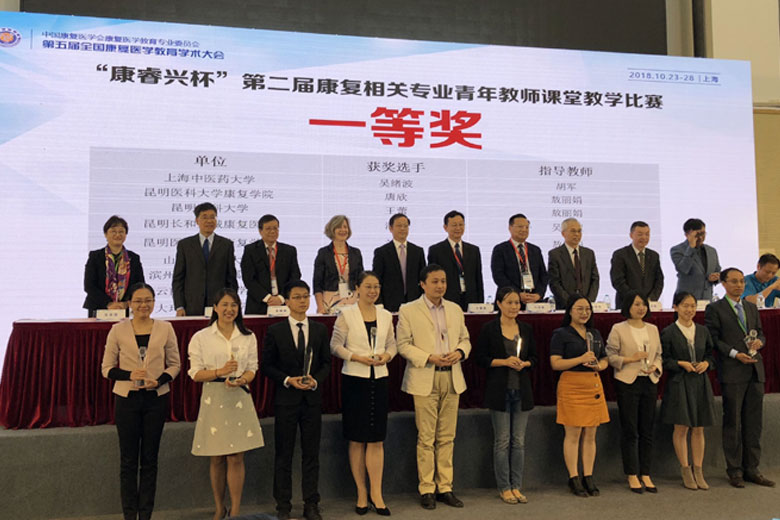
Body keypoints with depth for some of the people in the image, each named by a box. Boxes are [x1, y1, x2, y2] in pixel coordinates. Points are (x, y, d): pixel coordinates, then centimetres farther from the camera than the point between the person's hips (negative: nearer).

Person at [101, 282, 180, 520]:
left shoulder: (165, 329, 0)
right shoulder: (118, 330, -2)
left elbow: (174, 364, 6)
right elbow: (107, 368, 2)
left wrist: (159, 381, -12)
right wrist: (129, 375, -16)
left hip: (156, 398, 1)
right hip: (127, 399, -1)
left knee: (150, 458, 8)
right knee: (128, 460, 5)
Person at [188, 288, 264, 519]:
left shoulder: (248, 337, 7)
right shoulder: (201, 338, 1)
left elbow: (252, 369, 7)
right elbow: (195, 373, -1)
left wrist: (242, 380, -14)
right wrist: (219, 372, -17)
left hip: (239, 399, 1)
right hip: (213, 400, -1)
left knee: (236, 458, 1)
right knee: (216, 459, 8)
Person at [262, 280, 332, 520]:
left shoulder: (320, 329, 6)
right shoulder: (275, 331, -1)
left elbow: (326, 363, 8)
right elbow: (267, 366, -1)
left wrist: (316, 380, -11)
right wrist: (288, 380, -14)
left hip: (313, 398, 2)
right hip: (286, 399, -2)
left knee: (311, 453, 8)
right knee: (284, 454, 6)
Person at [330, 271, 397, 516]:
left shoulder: (386, 316, 9)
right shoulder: (346, 315, -2)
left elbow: (392, 344, 14)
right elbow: (335, 345, -3)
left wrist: (386, 356, -7)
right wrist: (357, 357, -15)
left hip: (379, 379, 3)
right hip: (354, 379, -3)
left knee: (377, 439, 4)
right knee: (357, 439, 5)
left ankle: (376, 494, 12)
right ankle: (361, 493, 17)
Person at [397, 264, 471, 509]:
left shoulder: (455, 309, 13)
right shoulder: (408, 311, -2)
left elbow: (465, 339, 17)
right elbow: (403, 345, -5)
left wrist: (460, 351, -5)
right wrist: (430, 358, -16)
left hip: (452, 379, 4)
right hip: (425, 380, -4)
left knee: (447, 437, 9)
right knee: (426, 438, 0)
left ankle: (445, 488, 18)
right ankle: (426, 489, 12)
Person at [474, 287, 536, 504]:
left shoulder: (526, 329, 10)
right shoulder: (489, 329, -2)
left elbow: (534, 357, 14)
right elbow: (480, 357, -4)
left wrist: (524, 363, -8)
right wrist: (504, 361, -15)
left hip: (522, 390, 4)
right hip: (499, 390, -4)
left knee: (519, 440, 7)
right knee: (502, 441, 1)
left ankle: (516, 486, 17)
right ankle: (504, 488, 11)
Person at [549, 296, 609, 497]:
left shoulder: (595, 334, 17)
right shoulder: (561, 334, -2)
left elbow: (605, 360, 23)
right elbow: (555, 363, -11)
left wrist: (599, 365, 0)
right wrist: (581, 359, -18)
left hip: (594, 385, 6)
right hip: (572, 385, -6)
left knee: (590, 435, 8)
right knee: (573, 434, -3)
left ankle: (588, 478, 17)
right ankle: (574, 479, 6)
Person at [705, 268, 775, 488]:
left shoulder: (751, 307, 17)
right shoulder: (715, 309, -2)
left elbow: (760, 332, 20)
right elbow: (713, 339, -6)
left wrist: (759, 341, -2)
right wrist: (735, 354, -17)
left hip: (755, 371, 6)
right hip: (732, 372, -6)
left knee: (754, 422, 8)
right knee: (733, 423, 1)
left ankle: (751, 469, 17)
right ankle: (735, 470, 10)